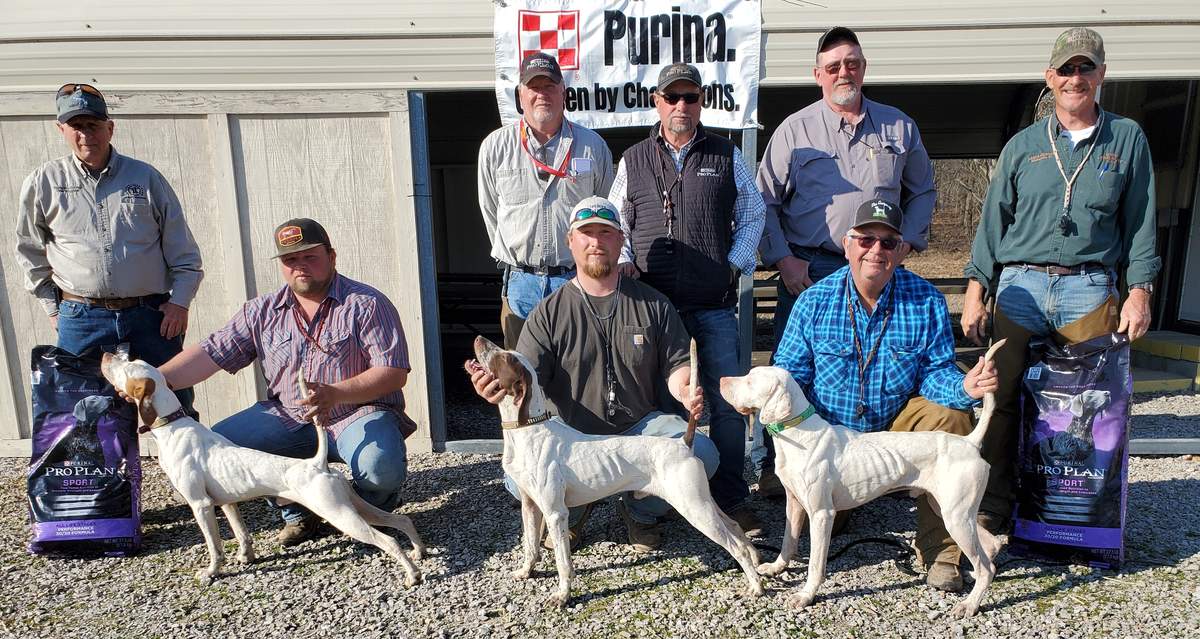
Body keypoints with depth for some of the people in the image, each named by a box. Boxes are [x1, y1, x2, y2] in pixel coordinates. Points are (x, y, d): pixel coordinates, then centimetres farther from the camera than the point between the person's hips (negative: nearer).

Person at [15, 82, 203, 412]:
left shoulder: (145, 177, 6)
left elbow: (182, 248, 7)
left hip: (152, 314, 0)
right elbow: (30, 252, 17)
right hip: (81, 320, 1)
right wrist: (53, 307, 11)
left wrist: (179, 301, -1)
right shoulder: (42, 183, 7)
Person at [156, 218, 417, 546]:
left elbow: (394, 372, -14)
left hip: (359, 413, -5)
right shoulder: (262, 311, 8)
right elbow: (211, 353, 3)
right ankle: (297, 512, 7)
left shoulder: (367, 304, -7)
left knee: (380, 466, -34)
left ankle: (372, 510, 6)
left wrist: (336, 393, -27)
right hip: (288, 418, 5)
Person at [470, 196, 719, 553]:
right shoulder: (550, 313, 2)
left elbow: (677, 364, 7)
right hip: (571, 435, -1)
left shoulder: (653, 305, 6)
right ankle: (570, 511, 11)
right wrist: (499, 388, -30)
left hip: (640, 426, 2)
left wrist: (686, 391, -18)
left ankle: (640, 510, 8)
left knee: (702, 454, -26)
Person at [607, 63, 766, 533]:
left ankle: (731, 500, 16)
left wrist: (735, 264, 2)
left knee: (727, 404, 1)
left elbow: (752, 216, 13)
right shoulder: (632, 161, 10)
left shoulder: (727, 156, 9)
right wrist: (625, 265, 0)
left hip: (714, 305, 0)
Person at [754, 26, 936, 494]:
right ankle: (774, 465, 11)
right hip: (808, 270, -2)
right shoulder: (795, 129, 4)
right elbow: (765, 201, 2)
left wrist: (907, 243, 6)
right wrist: (783, 258, -8)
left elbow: (922, 192, 20)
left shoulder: (899, 127, 12)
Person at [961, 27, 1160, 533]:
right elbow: (993, 221, 11)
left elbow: (1140, 221, 11)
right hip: (1020, 286, 1)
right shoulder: (1022, 145, 13)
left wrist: (1139, 290, 1)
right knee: (1001, 396, -5)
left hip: (1091, 290, 0)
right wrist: (976, 291, 4)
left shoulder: (1127, 139, 12)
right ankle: (992, 509, 5)